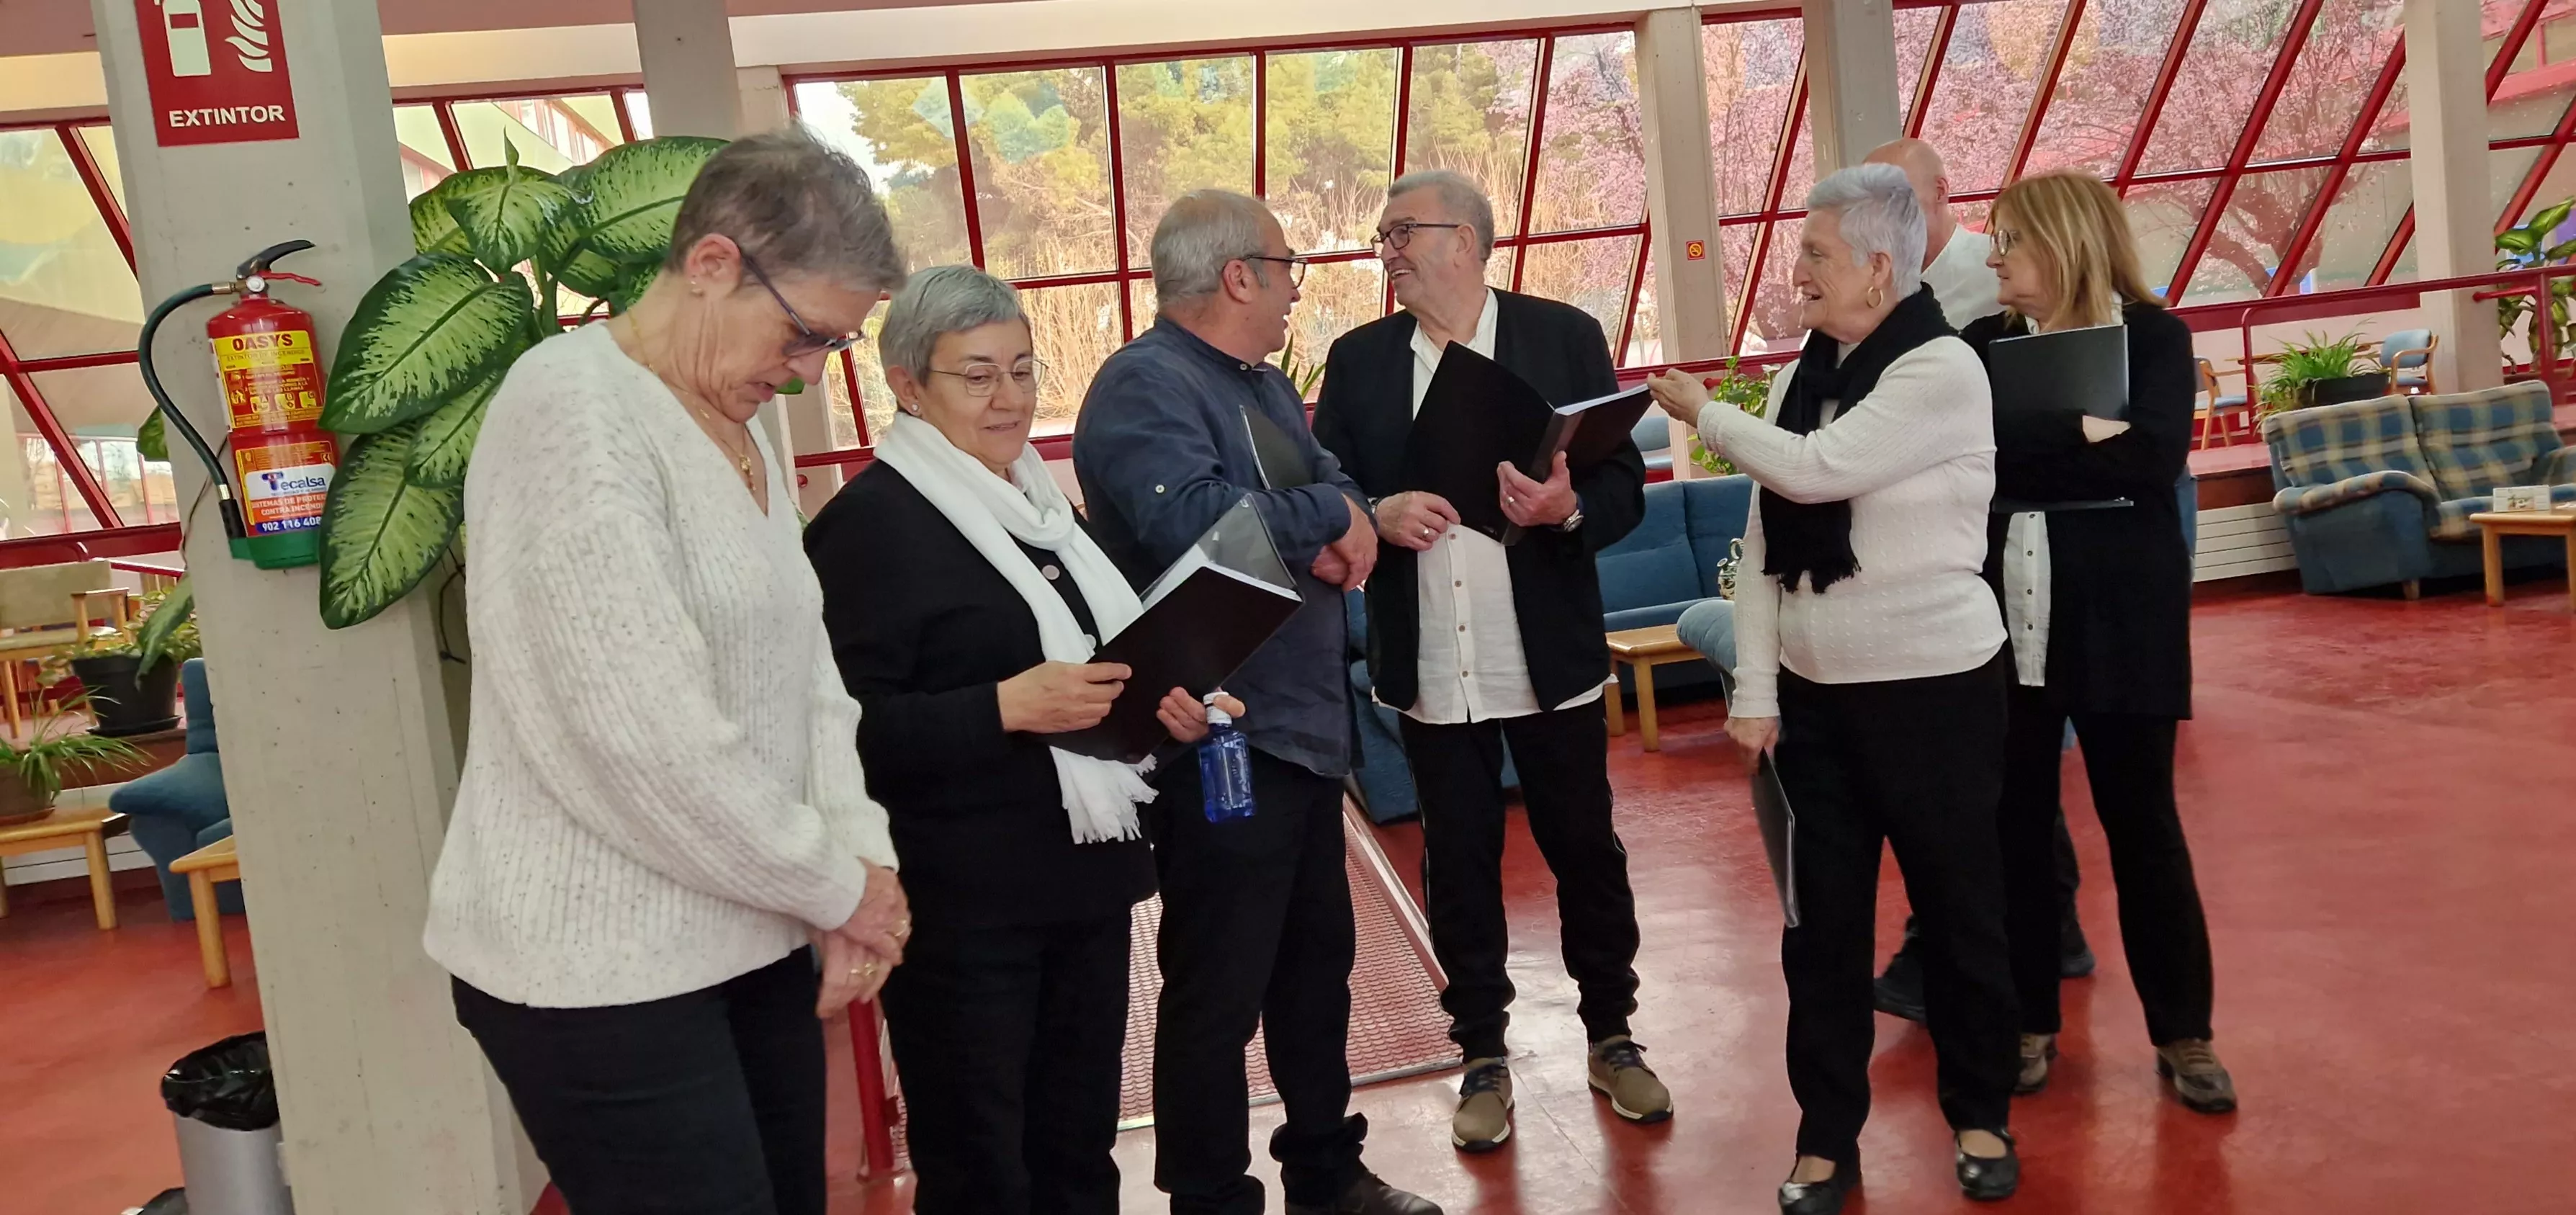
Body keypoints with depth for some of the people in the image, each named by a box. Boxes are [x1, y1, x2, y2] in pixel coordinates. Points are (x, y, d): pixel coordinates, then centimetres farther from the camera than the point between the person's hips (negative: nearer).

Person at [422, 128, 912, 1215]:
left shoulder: (744, 431, 10)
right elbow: (646, 734, -24)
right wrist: (837, 886, -13)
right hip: (602, 967, -8)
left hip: (750, 938, 8)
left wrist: (861, 858, -5)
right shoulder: (575, 405, -17)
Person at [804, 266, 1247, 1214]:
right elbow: (848, 729, -19)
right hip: (963, 905, -7)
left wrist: (1162, 705, 4)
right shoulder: (870, 521, -12)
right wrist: (1006, 708, -26)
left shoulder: (1045, 504, 13)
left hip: (1084, 881, 7)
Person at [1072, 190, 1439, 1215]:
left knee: (1318, 958, 20)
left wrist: (1341, 534, -14)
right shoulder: (1144, 387, -16)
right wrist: (1330, 514, -16)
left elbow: (1339, 494, 11)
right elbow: (1195, 522, -32)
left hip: (1305, 725, 10)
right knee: (1219, 990, 1)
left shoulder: (1264, 387, 16)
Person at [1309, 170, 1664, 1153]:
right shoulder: (1357, 359, 5)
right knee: (1458, 864, 11)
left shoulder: (1566, 337, -2)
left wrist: (1568, 507, -25)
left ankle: (1611, 1037, 31)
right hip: (1428, 669, 2)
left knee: (1586, 850, 12)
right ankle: (1483, 1055, 27)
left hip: (1549, 659, -1)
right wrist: (1377, 516, -18)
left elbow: (1625, 488, -3)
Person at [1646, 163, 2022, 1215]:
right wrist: (1755, 689, -1)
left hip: (1932, 688, -5)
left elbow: (1817, 470, -24)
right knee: (1823, 923, 9)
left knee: (1958, 910, 10)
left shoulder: (1942, 371, -12)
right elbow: (1764, 538, 4)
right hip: (1813, 693, 5)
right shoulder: (1801, 377, 6)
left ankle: (1981, 1119, 30)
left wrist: (1704, 414, -9)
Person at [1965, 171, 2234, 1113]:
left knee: (2140, 819, 5)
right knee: (2014, 822, 8)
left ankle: (2183, 1033, 20)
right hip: (2004, 617, 3)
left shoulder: (2153, 336, -1)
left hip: (2118, 616, -3)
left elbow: (2154, 456, -17)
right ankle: (2030, 1020, 23)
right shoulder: (1984, 345, 8)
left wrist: (2020, 451, -14)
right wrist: (2081, 436, -15)